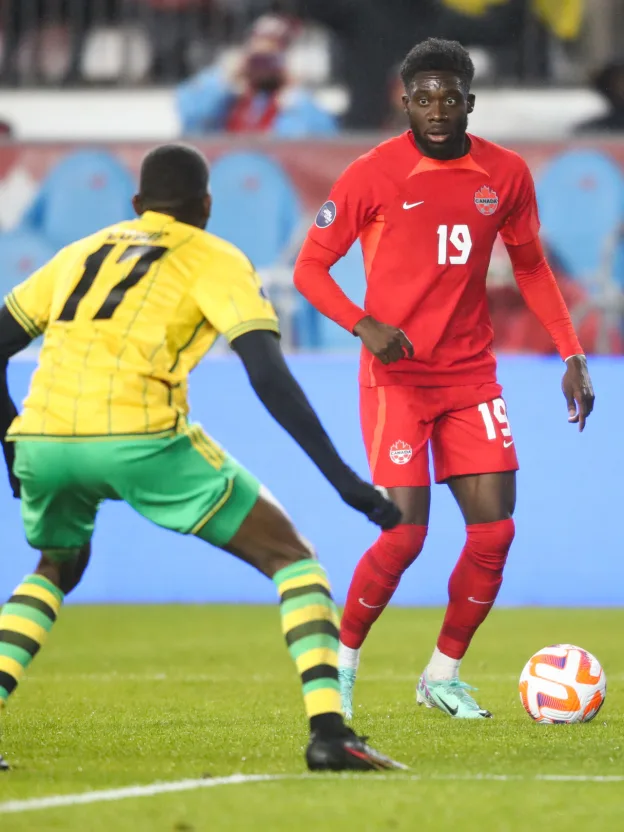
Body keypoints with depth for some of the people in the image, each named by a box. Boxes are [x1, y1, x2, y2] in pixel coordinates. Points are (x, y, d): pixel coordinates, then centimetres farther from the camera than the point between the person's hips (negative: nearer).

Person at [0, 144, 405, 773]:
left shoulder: (86, 250, 27)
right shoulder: (216, 261, 13)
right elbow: (269, 375, -1)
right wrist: (341, 478, -3)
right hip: (140, 437, -4)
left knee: (56, 571, 34)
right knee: (291, 557, 9)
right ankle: (328, 731, -8)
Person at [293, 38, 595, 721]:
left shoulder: (505, 175, 2)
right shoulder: (372, 176, -9)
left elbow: (530, 267, 16)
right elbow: (310, 268, -4)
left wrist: (571, 355, 7)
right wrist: (365, 325, -21)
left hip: (471, 375, 4)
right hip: (397, 376, -4)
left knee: (494, 530, -4)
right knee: (405, 532, -13)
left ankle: (444, 676, 15)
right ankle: (342, 662, 11)